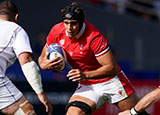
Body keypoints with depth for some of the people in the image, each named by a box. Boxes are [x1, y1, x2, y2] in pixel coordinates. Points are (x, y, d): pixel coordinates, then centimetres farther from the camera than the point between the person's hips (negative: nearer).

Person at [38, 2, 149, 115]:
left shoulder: (94, 37, -26)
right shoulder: (56, 31, -10)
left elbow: (112, 68, -26)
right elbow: (42, 58, 4)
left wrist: (85, 75, -37)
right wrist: (44, 64, -21)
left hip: (110, 80, -3)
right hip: (87, 86, 4)